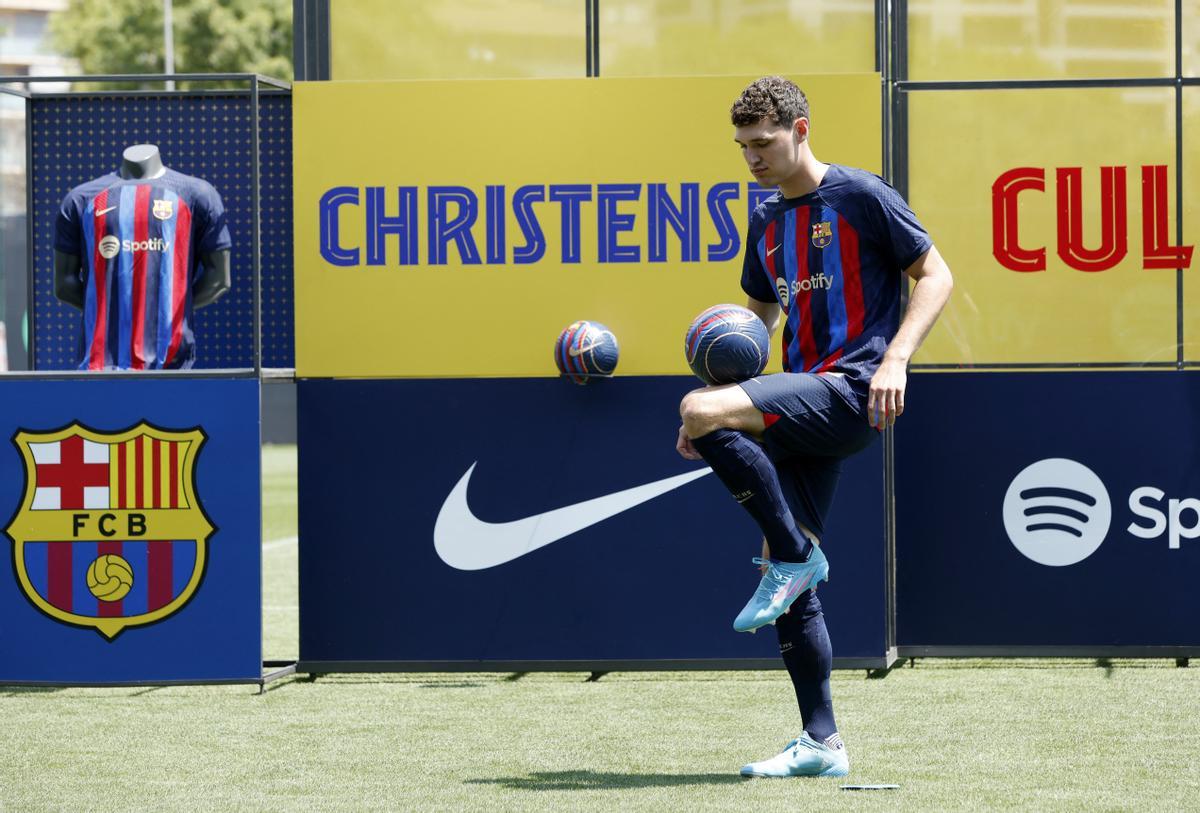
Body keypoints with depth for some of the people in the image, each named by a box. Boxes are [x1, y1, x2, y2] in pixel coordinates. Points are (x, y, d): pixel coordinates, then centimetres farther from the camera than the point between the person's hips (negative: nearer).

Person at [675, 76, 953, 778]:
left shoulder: (861, 196, -3)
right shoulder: (767, 220, 18)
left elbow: (936, 277, -4)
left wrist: (896, 358, -18)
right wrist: (724, 390, 13)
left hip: (854, 391, -8)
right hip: (807, 404, 8)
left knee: (701, 412, -27)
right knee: (787, 574, 3)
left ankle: (796, 555, -13)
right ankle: (822, 745, 9)